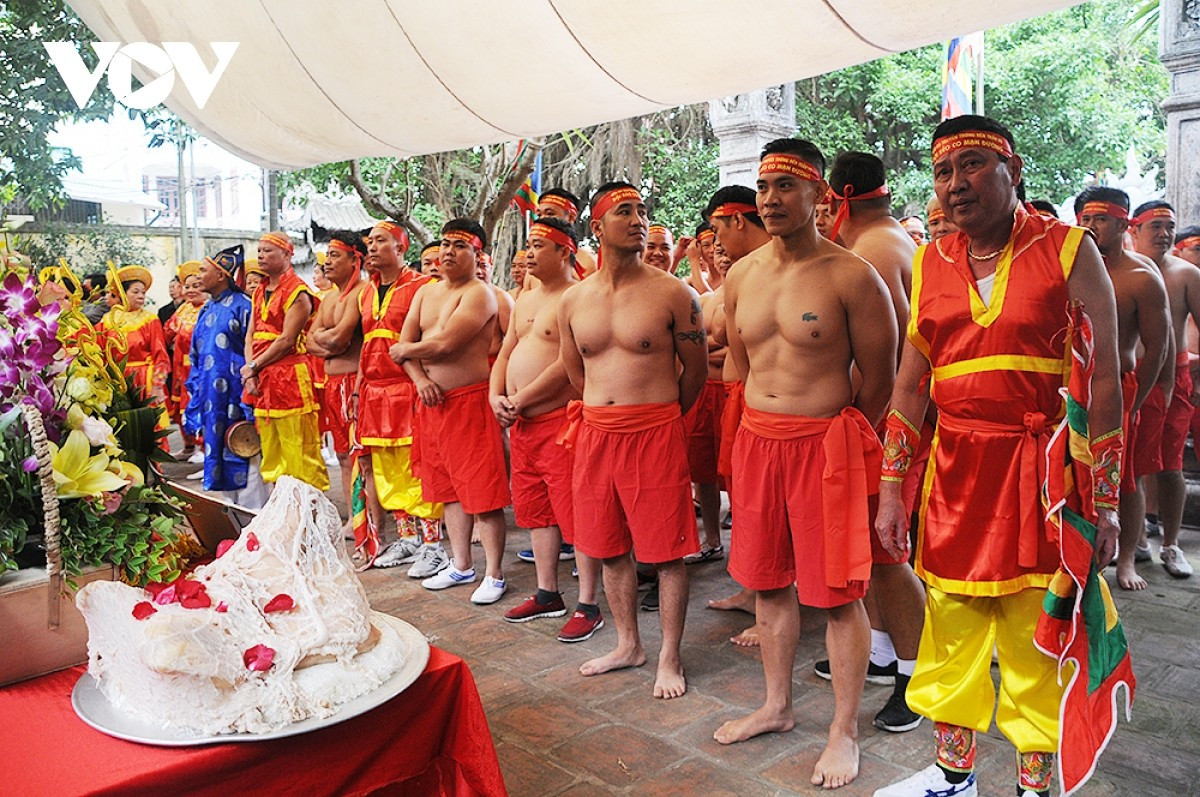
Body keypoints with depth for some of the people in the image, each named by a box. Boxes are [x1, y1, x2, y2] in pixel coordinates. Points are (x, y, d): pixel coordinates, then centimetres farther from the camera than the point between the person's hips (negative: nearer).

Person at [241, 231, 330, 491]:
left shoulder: (297, 292, -7)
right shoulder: (260, 292, 18)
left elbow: (287, 339, -14)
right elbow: (251, 336, 13)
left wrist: (253, 366, -8)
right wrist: (251, 374, -2)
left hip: (290, 377, -8)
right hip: (262, 380, 8)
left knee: (297, 449, -8)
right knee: (271, 452, 12)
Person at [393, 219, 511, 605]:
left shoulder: (479, 293, -10)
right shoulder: (426, 293, 15)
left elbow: (444, 343, -20)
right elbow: (404, 345, 9)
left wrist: (406, 350, -2)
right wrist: (419, 377, -9)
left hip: (470, 401, -8)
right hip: (432, 400, 8)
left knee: (482, 491, -5)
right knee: (449, 488, 15)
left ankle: (494, 574, 5)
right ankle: (461, 565, 28)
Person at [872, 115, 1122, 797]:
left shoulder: (1069, 250, -2)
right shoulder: (929, 265, 9)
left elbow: (1104, 381, -3)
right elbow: (909, 385, 10)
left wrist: (1104, 503, -7)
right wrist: (892, 492, 6)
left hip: (1040, 468, -3)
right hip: (955, 466, 4)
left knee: (1037, 634, 4)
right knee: (949, 626, 11)